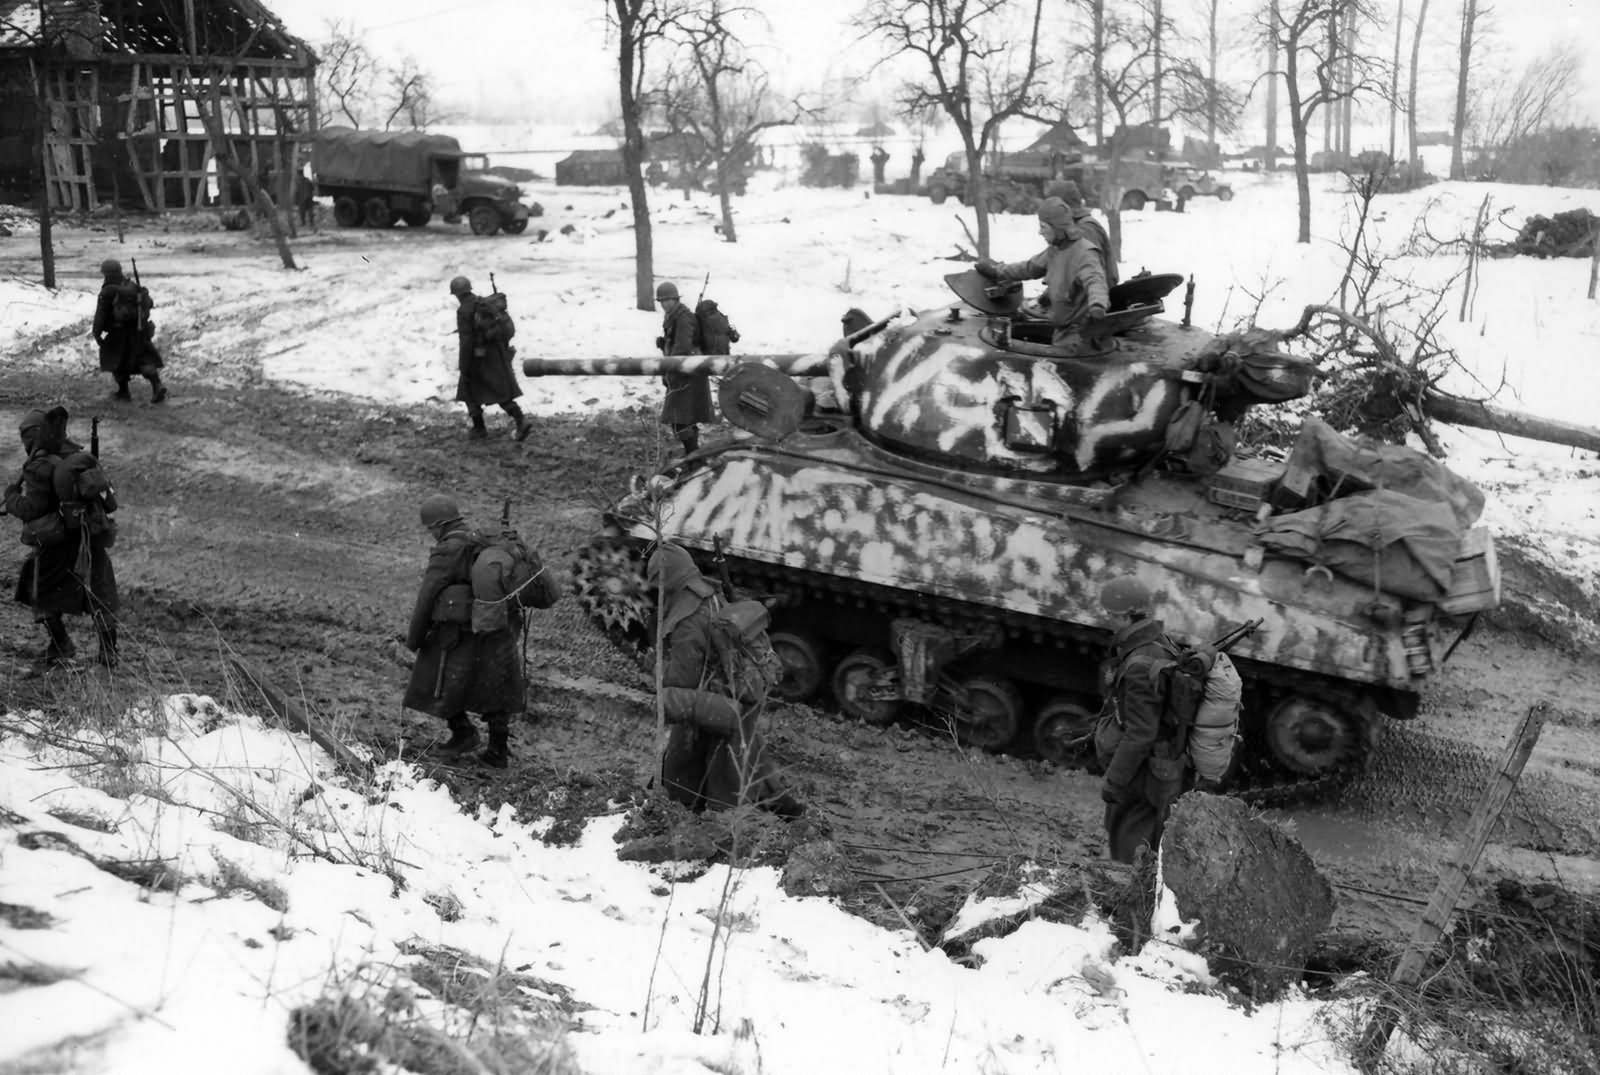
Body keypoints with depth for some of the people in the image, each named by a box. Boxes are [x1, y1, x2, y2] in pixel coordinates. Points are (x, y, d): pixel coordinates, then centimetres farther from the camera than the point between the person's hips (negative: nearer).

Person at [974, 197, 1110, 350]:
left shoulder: (1084, 254, -22)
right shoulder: (1056, 249, 7)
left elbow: (1095, 281, -40)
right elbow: (1030, 267, 23)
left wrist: (1097, 304, -63)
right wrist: (996, 270, 30)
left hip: (1078, 332, -9)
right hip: (1062, 329, 9)